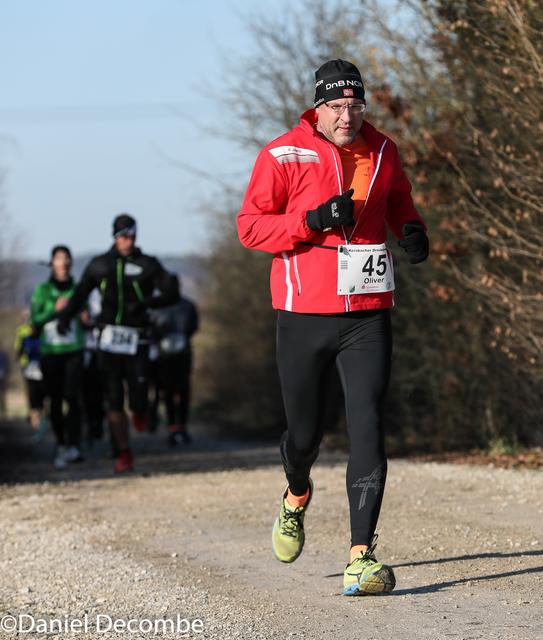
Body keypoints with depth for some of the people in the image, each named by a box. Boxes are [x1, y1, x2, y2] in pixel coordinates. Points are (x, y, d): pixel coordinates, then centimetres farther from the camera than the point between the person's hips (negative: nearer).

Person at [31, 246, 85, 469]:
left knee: (72, 396, -15)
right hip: (50, 351, 1)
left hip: (74, 351, -1)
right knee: (55, 400, 5)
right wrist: (55, 310, -15)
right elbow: (36, 320, -1)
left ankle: (74, 445, -19)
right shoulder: (42, 290, 3)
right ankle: (61, 445, 17)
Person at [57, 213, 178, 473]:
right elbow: (81, 293, 20)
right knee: (114, 400, -4)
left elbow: (170, 293, -4)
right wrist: (65, 316, 7)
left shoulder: (148, 265, 3)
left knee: (137, 400, -7)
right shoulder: (99, 265, 9)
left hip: (136, 340, -1)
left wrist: (146, 303, -21)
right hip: (109, 339, 1)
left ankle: (139, 410, 31)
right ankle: (123, 455, 2)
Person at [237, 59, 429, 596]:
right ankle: (297, 497, 46)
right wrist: (313, 219, -20)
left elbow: (398, 202, 25)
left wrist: (411, 229, 2)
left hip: (368, 316, 2)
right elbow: (250, 226, -7)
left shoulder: (381, 151, 7)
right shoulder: (283, 156, -5)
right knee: (305, 432, 10)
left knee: (367, 429, -12)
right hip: (304, 316, -2)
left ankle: (361, 558, -13)